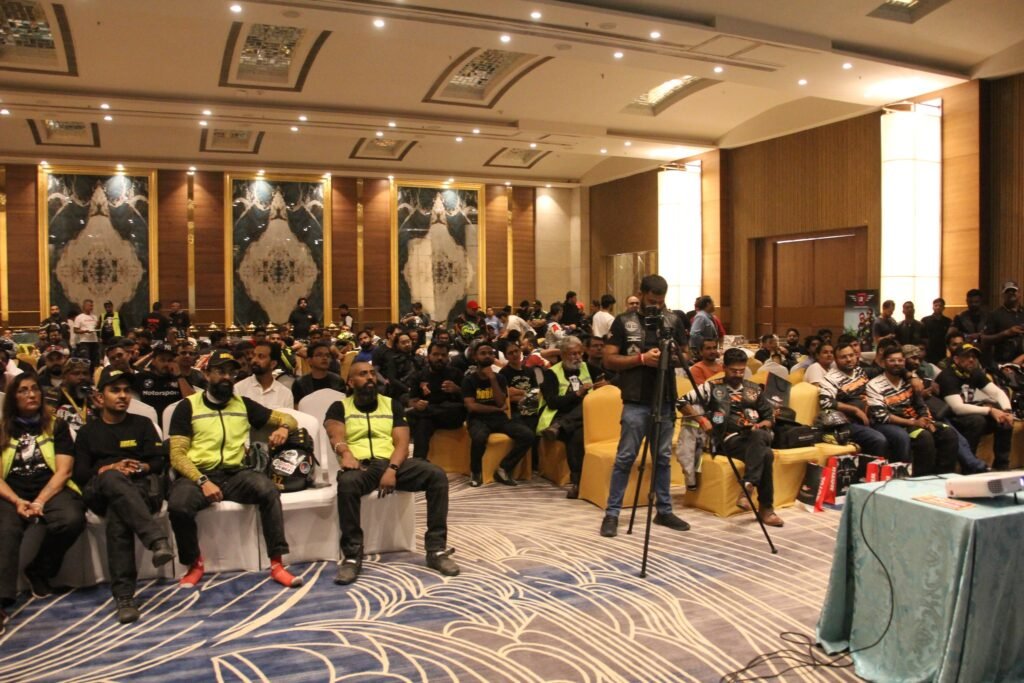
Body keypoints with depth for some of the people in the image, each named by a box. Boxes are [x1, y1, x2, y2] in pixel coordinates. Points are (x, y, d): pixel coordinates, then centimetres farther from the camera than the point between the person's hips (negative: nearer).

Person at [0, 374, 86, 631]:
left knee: (72, 519, -32)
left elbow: (64, 471, 1)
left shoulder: (56, 426, 12)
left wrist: (40, 501, -15)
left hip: (52, 490, 0)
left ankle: (38, 570, -5)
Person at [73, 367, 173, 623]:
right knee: (113, 479, -39)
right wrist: (111, 468, -10)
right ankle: (157, 539, -54)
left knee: (117, 519, -36)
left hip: (142, 487, 0)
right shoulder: (87, 432, 22)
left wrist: (142, 467, -12)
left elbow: (160, 461, 10)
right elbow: (80, 474, 8)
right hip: (101, 493, 0)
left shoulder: (142, 424, 21)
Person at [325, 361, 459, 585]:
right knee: (346, 483, -39)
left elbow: (402, 443, 6)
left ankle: (436, 549, -18)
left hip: (393, 463, 3)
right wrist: (345, 453, -33)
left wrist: (392, 469, -15)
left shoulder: (391, 404, 18)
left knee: (437, 475, -23)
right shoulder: (340, 407, 13)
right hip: (361, 465, -2)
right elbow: (336, 436, -8)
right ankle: (352, 556, -25)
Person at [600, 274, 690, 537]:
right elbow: (609, 360, -6)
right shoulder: (623, 322, -2)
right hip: (636, 402, -3)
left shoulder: (674, 320, 7)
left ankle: (664, 511, 22)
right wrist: (641, 358, -17)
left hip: (665, 400, 4)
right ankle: (612, 513, 7)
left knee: (663, 457, 11)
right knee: (625, 457, -2)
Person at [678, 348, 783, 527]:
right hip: (731, 439, -3)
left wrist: (761, 425, -1)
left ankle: (748, 485, -38)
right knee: (766, 455, -34)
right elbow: (683, 402, 2)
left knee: (758, 435, -37)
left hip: (758, 436, 3)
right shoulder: (712, 387, 8)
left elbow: (769, 418, 22)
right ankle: (766, 508, -28)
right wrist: (701, 419, -11)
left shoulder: (754, 389, 21)